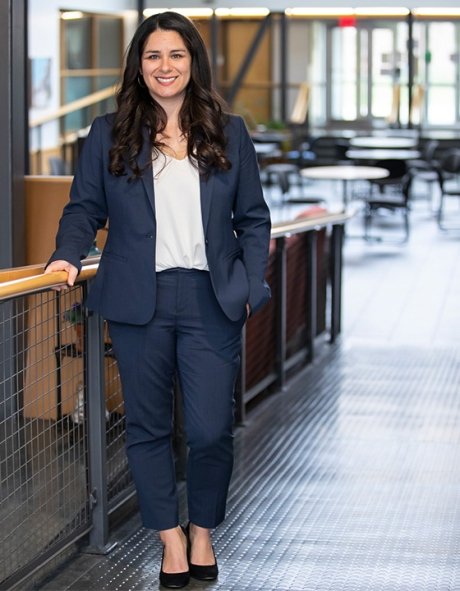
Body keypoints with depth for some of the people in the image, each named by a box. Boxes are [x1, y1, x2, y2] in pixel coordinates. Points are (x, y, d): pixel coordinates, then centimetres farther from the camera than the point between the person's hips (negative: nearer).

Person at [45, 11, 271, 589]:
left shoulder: (229, 133, 9)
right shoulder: (108, 135, 7)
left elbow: (253, 218, 10)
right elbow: (84, 208, 9)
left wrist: (253, 286, -1)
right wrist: (69, 256, -11)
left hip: (210, 302, 0)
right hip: (138, 302, 0)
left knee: (211, 429, -2)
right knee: (147, 426, 7)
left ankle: (203, 532, 21)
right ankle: (171, 539, 21)